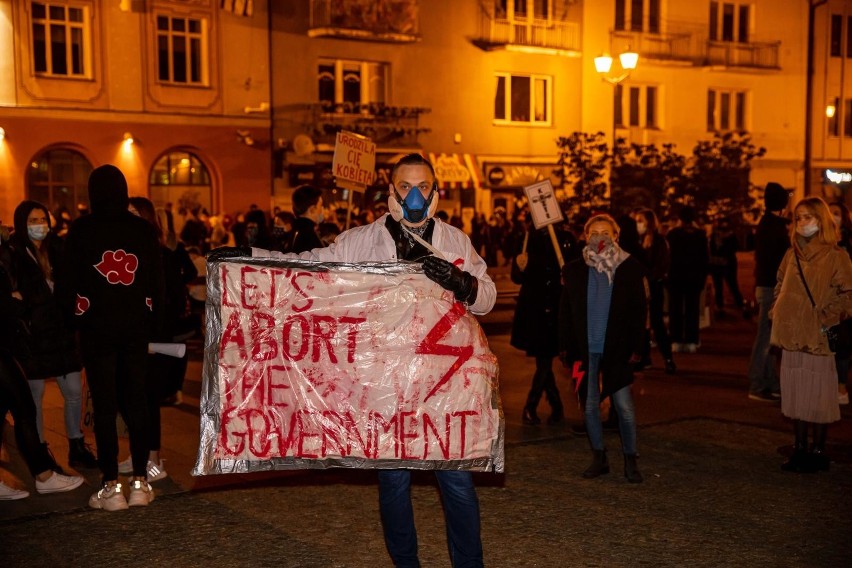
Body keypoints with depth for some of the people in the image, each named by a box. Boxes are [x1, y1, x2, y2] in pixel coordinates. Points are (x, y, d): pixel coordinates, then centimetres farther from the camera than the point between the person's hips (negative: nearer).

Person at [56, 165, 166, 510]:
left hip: (97, 328, -2)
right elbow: (157, 283, 4)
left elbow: (70, 281, -5)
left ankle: (112, 487, 3)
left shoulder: (81, 230, -6)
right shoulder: (144, 229, 2)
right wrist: (152, 322, 11)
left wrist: (73, 315, 10)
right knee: (136, 402, 9)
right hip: (136, 328, 3)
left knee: (104, 406, 2)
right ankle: (140, 482, 11)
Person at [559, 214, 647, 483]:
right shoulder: (574, 270, 5)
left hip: (617, 350, -2)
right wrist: (565, 346, 2)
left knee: (624, 406, -2)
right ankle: (599, 458, 20)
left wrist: (636, 347, -4)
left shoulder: (630, 268, 0)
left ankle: (630, 460, 11)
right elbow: (565, 311, 7)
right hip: (586, 350, 2)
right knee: (590, 405, 7)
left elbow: (639, 311, 1)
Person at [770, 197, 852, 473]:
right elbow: (780, 289, 21)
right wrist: (777, 317, 9)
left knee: (818, 398, 1)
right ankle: (799, 448, 22)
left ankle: (818, 451, 12)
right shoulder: (792, 255, 11)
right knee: (795, 395, 11)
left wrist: (827, 320, -14)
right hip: (791, 338, 6)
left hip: (819, 339, -6)